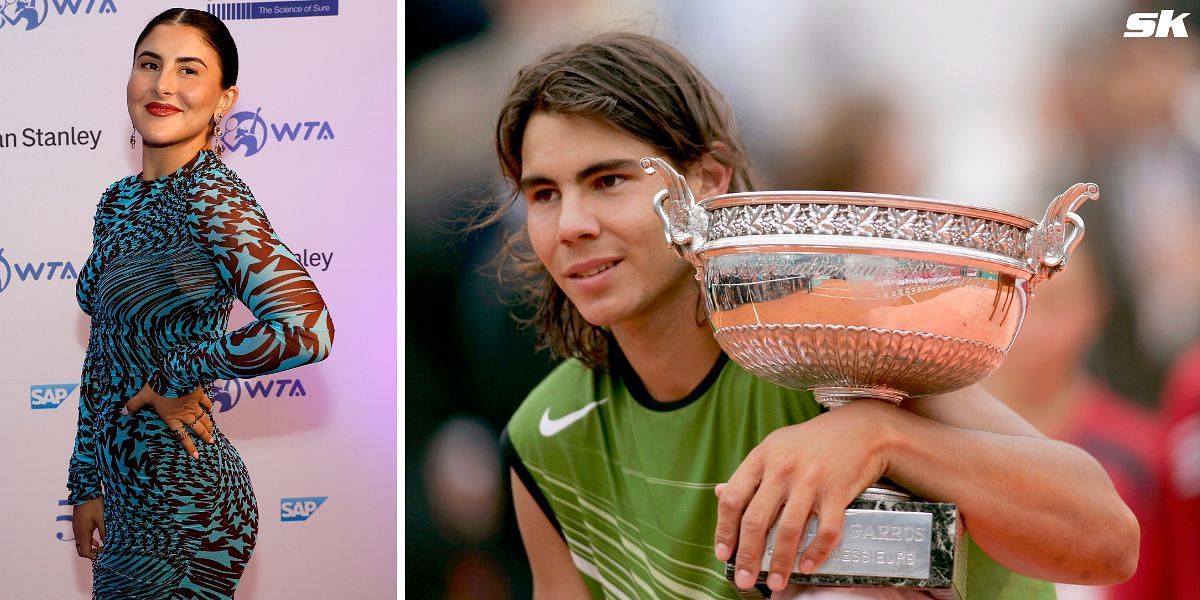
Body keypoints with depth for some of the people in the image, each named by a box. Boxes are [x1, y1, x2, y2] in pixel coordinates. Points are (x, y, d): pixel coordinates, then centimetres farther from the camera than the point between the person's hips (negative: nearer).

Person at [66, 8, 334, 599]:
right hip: (127, 496, 8)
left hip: (186, 507, -7)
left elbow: (307, 330, -31)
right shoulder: (119, 201, 8)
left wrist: (175, 374, -20)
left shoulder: (212, 197, -17)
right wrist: (87, 486, 15)